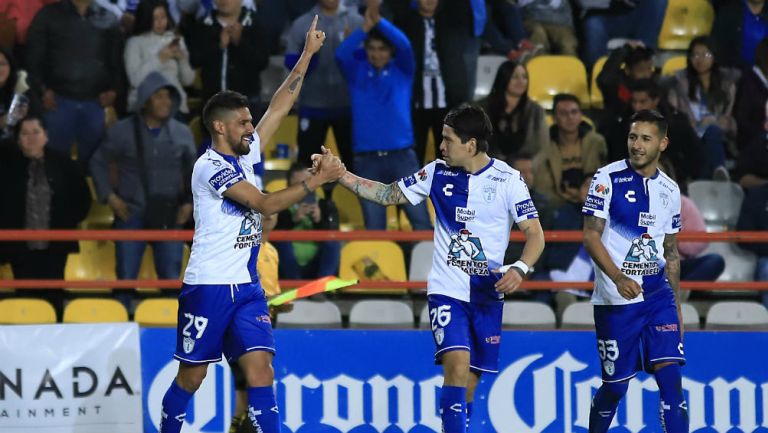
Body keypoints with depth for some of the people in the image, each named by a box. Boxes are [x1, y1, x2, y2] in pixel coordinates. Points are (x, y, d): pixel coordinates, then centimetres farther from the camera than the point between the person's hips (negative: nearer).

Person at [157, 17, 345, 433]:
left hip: (246, 288, 7)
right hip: (209, 286, -7)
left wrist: (308, 54, 12)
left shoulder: (245, 153, 11)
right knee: (191, 375, 3)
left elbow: (279, 107, 13)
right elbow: (265, 203, -19)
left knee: (260, 368, -7)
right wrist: (317, 179, -18)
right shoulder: (210, 166, -13)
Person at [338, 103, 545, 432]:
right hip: (447, 290, 0)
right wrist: (340, 175, 4)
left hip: (488, 294, 0)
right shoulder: (438, 172, 2)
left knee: (470, 381, 6)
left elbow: (535, 234, -5)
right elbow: (388, 195, 12)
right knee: (457, 365, -21)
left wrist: (520, 269, -23)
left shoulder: (507, 179, -5)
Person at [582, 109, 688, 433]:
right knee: (615, 385, 2)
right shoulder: (608, 179, -5)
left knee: (670, 376, -9)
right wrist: (618, 278, -24)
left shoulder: (669, 190, 10)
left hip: (658, 296, 4)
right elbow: (591, 236, -10)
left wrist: (677, 306, 17)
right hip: (615, 299, -4)